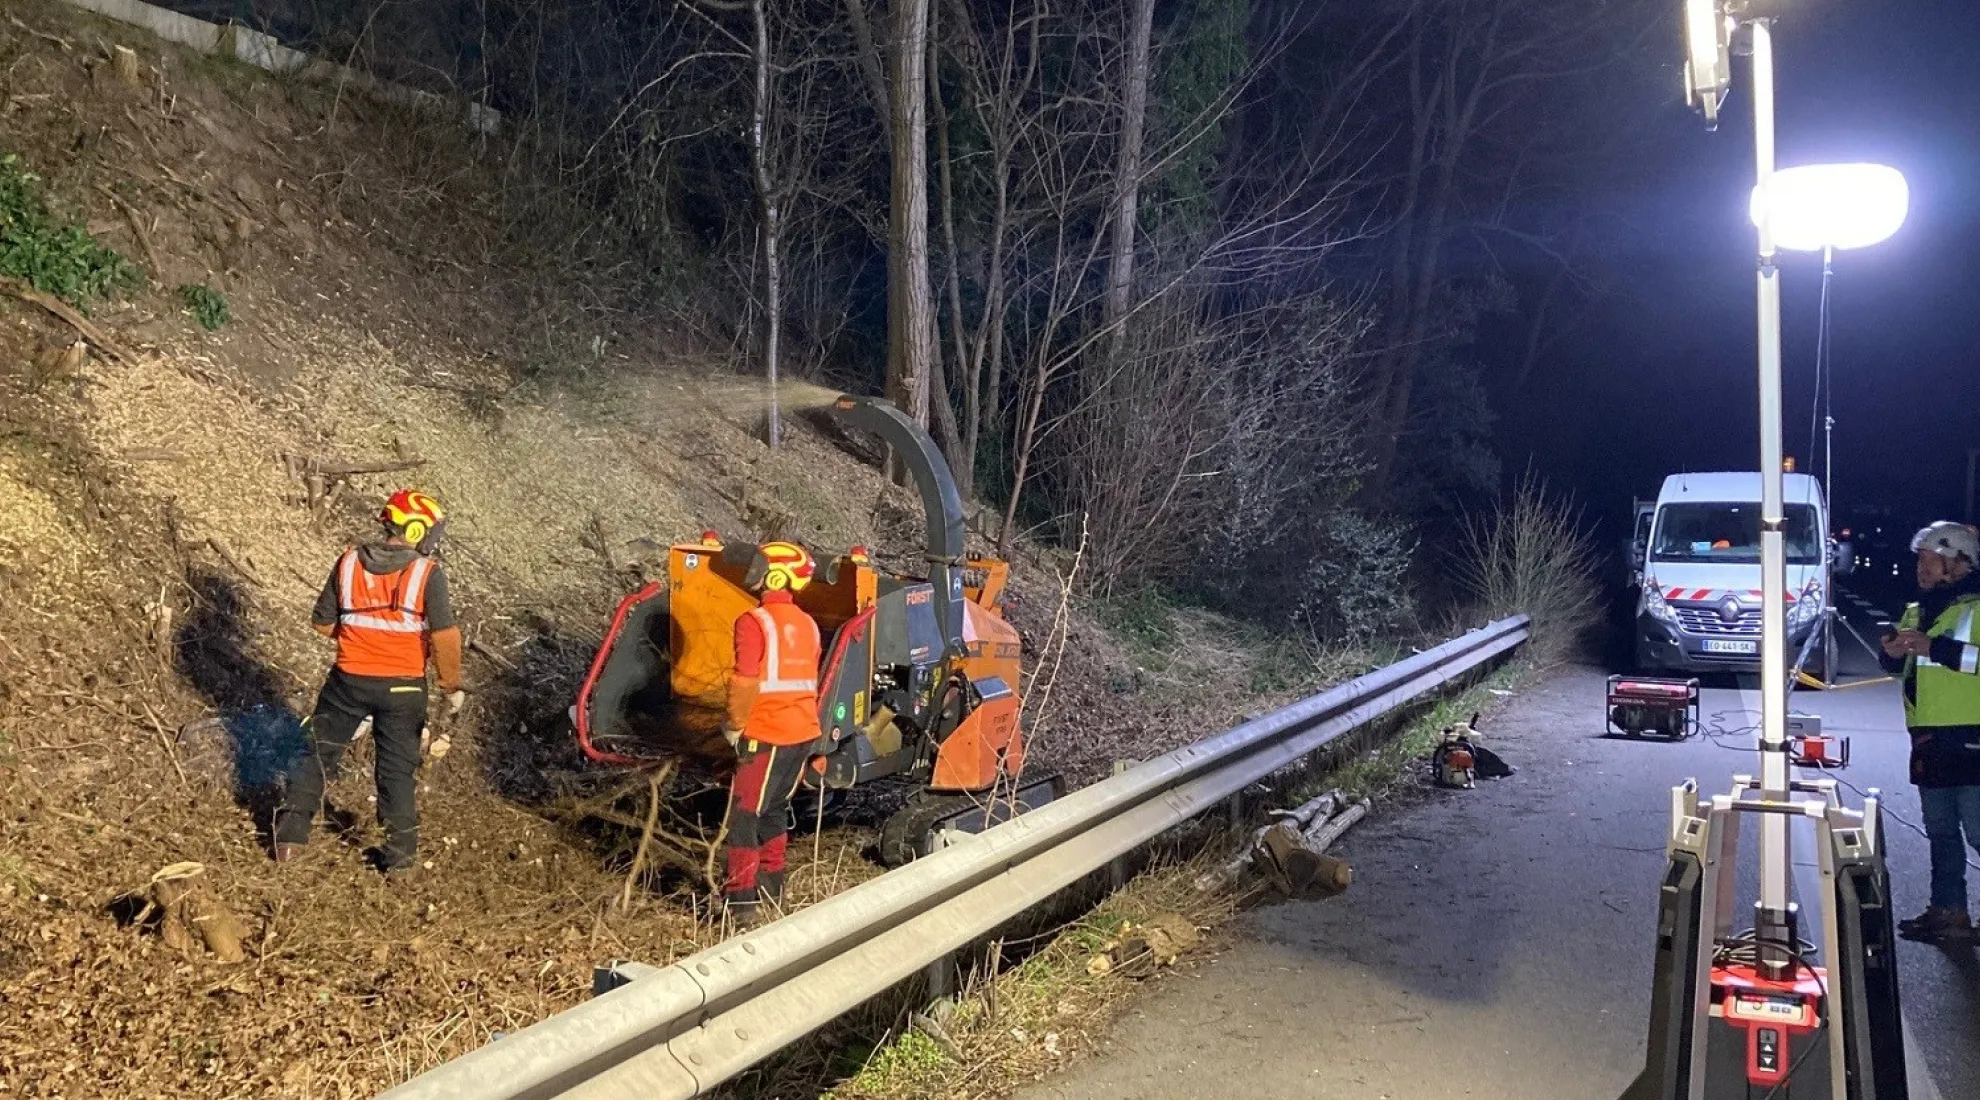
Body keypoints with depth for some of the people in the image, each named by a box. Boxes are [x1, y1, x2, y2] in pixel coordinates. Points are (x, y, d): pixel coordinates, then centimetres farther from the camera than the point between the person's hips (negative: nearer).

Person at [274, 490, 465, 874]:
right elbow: (445, 636, -19)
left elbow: (322, 622, 4)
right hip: (402, 686, -2)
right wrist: (452, 686, -8)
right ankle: (400, 852, 16)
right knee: (397, 769, 11)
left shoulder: (349, 563, -1)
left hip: (349, 680, 2)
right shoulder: (427, 572, -13)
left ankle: (291, 835, 22)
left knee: (321, 753, 19)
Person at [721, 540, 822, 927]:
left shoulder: (755, 622, -13)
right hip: (804, 732, 8)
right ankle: (771, 888, 30)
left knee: (743, 816, -1)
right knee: (773, 810, 22)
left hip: (767, 735, -8)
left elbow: (745, 682, -18)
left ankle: (741, 903, -3)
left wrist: (734, 724, -5)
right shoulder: (806, 624, 10)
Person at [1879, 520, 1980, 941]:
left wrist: (1935, 647, -25)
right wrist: (1894, 653, 5)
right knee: (1940, 830, 14)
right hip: (1928, 740, 8)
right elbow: (1901, 669, 26)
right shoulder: (1916, 613, 17)